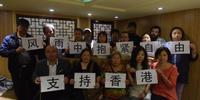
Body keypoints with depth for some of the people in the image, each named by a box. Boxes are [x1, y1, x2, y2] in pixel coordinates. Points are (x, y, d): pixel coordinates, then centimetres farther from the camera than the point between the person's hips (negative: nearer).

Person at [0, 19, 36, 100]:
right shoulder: (9, 38, -1)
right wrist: (15, 51, -22)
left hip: (30, 68, 2)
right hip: (17, 69, -1)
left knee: (32, 91, 13)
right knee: (19, 91, 15)